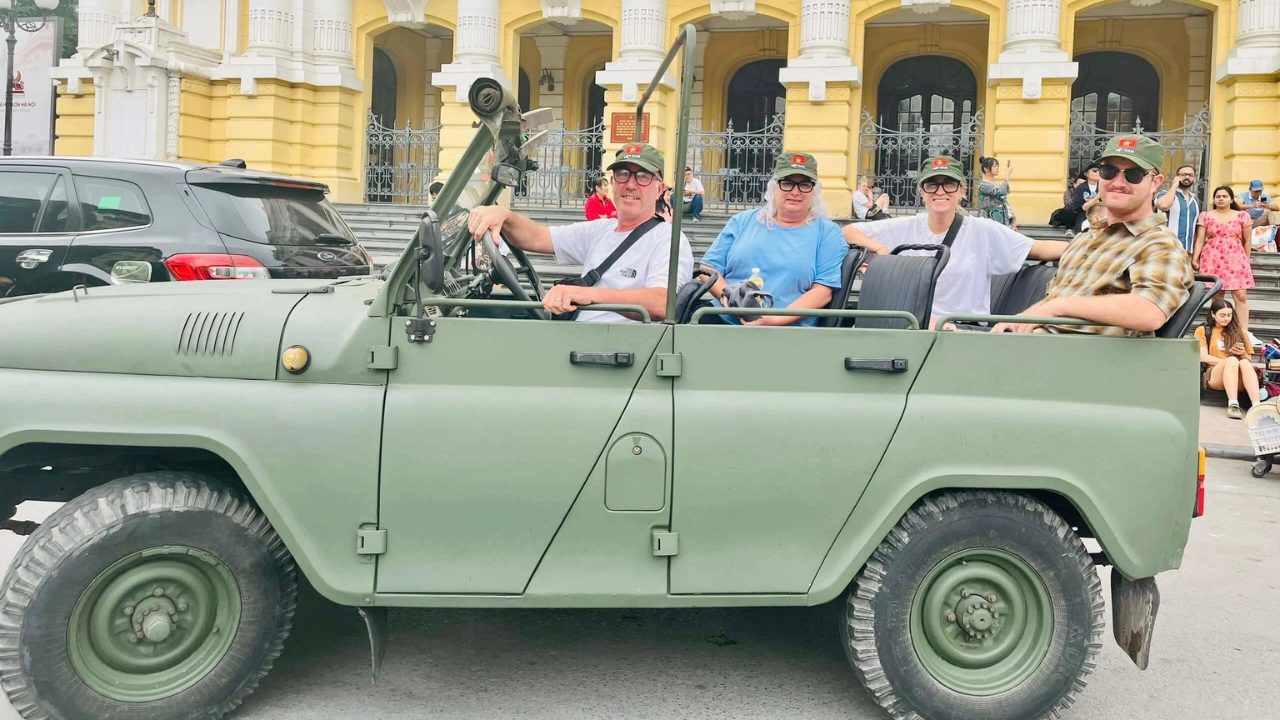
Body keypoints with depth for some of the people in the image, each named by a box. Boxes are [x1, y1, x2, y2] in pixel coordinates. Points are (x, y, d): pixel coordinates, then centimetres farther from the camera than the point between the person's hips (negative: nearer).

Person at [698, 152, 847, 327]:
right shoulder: (742, 222, 16)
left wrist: (778, 319, -16)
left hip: (788, 332, -3)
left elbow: (823, 291, -1)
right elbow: (709, 268, 13)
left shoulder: (827, 232, 9)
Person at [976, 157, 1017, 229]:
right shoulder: (983, 185, -11)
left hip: (1004, 222, 8)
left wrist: (1013, 219, 9)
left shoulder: (998, 185, 15)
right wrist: (1008, 174, -18)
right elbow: (1001, 191, -25)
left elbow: (1006, 204, 18)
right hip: (990, 223, -8)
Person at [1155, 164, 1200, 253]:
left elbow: (1195, 229, 23)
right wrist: (1175, 186, -10)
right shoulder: (1165, 194, 0)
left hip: (1187, 252, 7)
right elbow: (1163, 205, -25)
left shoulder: (1195, 201, 19)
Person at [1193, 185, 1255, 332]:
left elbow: (1247, 241, 11)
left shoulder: (1243, 216, 7)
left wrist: (1246, 260, 11)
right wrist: (1195, 258, -5)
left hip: (1236, 260, 0)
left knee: (1241, 295, -7)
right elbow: (1200, 240, 4)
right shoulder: (1206, 216, 7)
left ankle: (1245, 333, -6)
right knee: (1217, 295, 0)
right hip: (1213, 260, 0)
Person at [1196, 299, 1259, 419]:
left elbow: (1248, 360, 20)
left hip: (1238, 378, 2)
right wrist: (1229, 362, -11)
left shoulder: (1239, 332, 21)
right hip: (1213, 375, -2)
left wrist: (1243, 354, -3)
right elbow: (1202, 357, -1)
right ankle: (1233, 404, -49)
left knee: (1245, 363, -32)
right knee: (1232, 360, -33)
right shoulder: (1202, 331, 13)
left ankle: (1256, 406, -51)